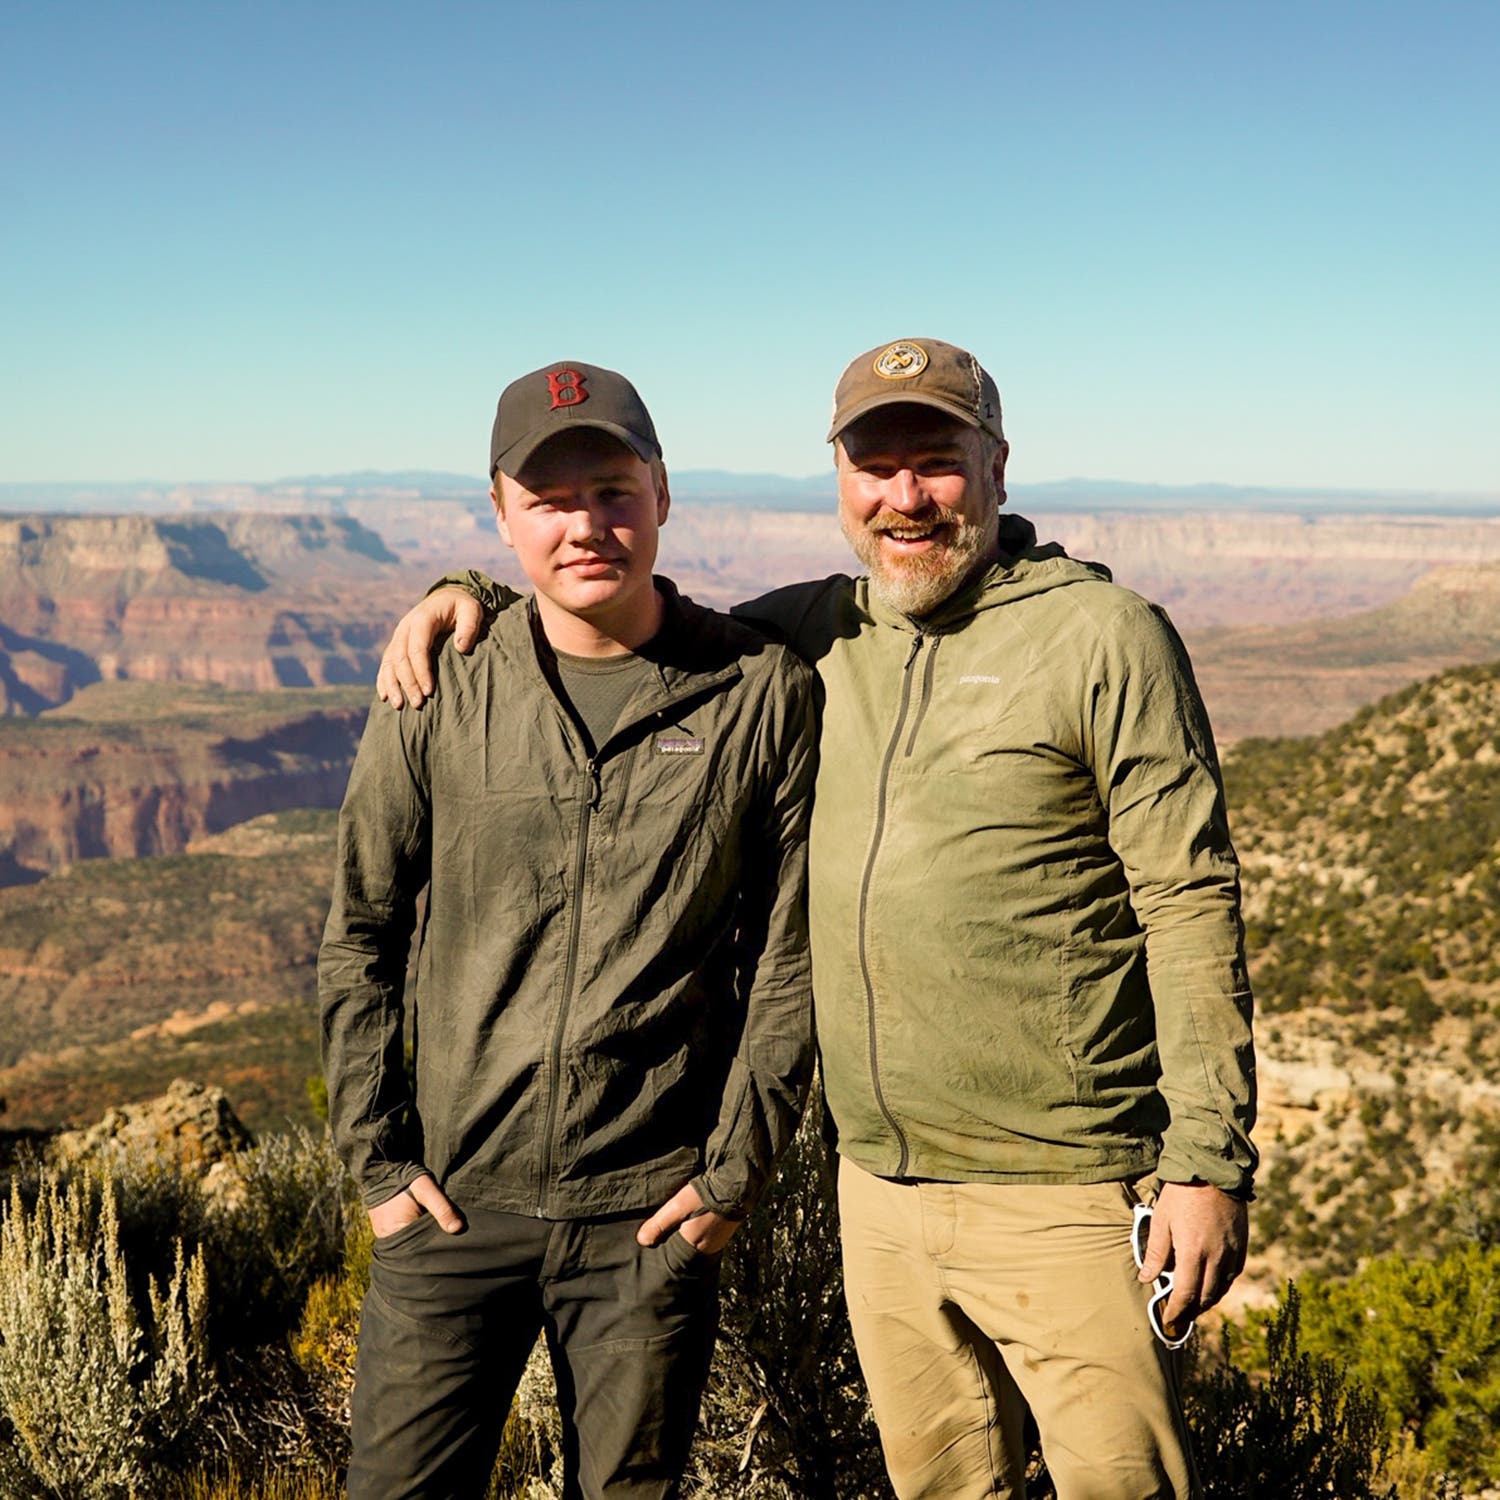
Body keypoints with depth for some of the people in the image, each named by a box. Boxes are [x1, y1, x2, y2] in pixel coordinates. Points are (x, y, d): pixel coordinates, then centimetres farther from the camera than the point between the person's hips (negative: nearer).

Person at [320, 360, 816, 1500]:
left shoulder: (763, 694, -5)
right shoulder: (438, 701, -1)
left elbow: (788, 957, -1)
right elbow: (359, 940, 7)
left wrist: (736, 1169, -3)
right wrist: (378, 1157, 2)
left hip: (652, 1215, -1)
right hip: (454, 1204, 1)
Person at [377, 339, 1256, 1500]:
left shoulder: (1104, 637, -7)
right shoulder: (813, 635, 9)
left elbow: (1193, 904, -9)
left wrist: (1211, 1162, -13)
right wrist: (477, 597, 9)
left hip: (1065, 1197, -5)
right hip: (881, 1192, 5)